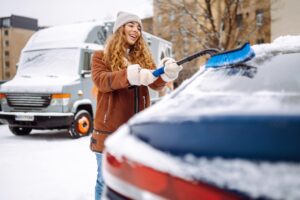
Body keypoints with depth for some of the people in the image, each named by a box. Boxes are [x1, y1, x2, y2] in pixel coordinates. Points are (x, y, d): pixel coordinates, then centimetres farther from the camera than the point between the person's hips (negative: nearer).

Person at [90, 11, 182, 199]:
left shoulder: (143, 57, 11)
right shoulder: (101, 56, 2)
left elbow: (155, 83, -6)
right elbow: (101, 81, -18)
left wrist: (166, 74, -30)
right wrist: (128, 75, -37)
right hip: (110, 131, -3)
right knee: (106, 183, 5)